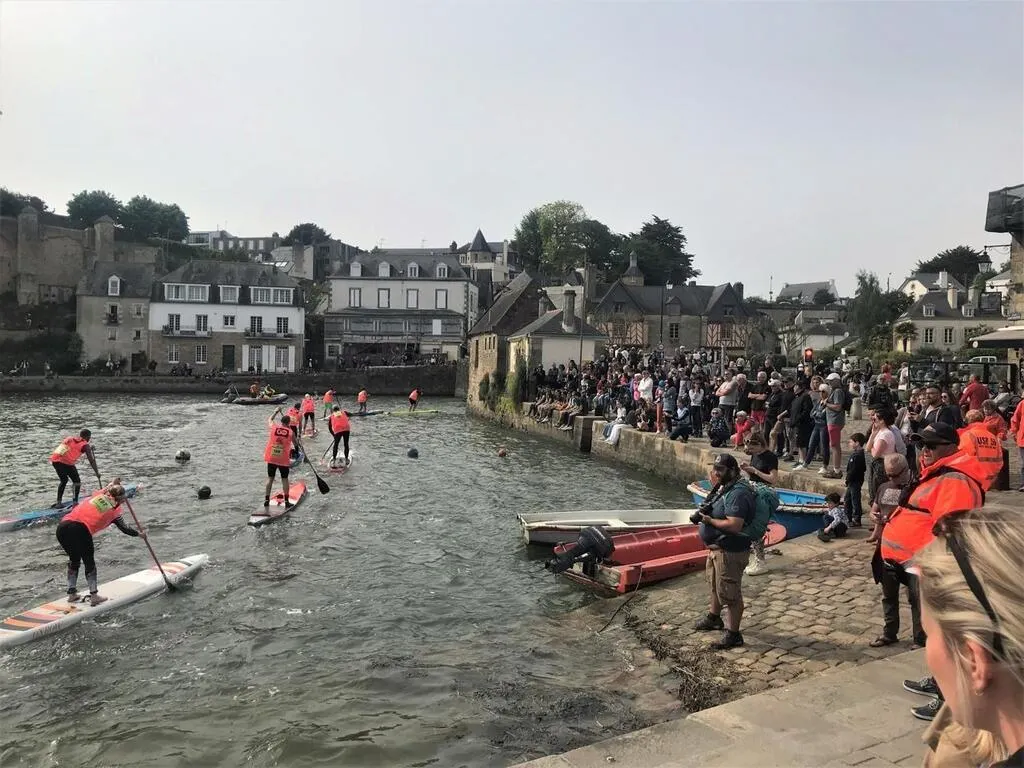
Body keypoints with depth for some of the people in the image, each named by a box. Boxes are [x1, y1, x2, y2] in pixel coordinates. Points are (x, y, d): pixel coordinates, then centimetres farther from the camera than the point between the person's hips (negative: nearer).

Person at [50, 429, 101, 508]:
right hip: (66, 462, -6)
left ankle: (58, 502, 27)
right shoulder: (85, 445, 5)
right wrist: (97, 473, 8)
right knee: (77, 481, 10)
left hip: (54, 460, 7)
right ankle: (75, 502, 3)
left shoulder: (69, 439, 23)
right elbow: (91, 461, 2)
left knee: (64, 480, 25)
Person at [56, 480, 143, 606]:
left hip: (62, 527, 5)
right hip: (81, 530, -5)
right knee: (89, 562, 12)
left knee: (74, 560, 25)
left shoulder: (98, 494, 24)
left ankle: (72, 593, 29)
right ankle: (94, 596, 9)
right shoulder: (114, 510, 14)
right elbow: (124, 528, 24)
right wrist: (139, 534, 38)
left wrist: (112, 484, 56)